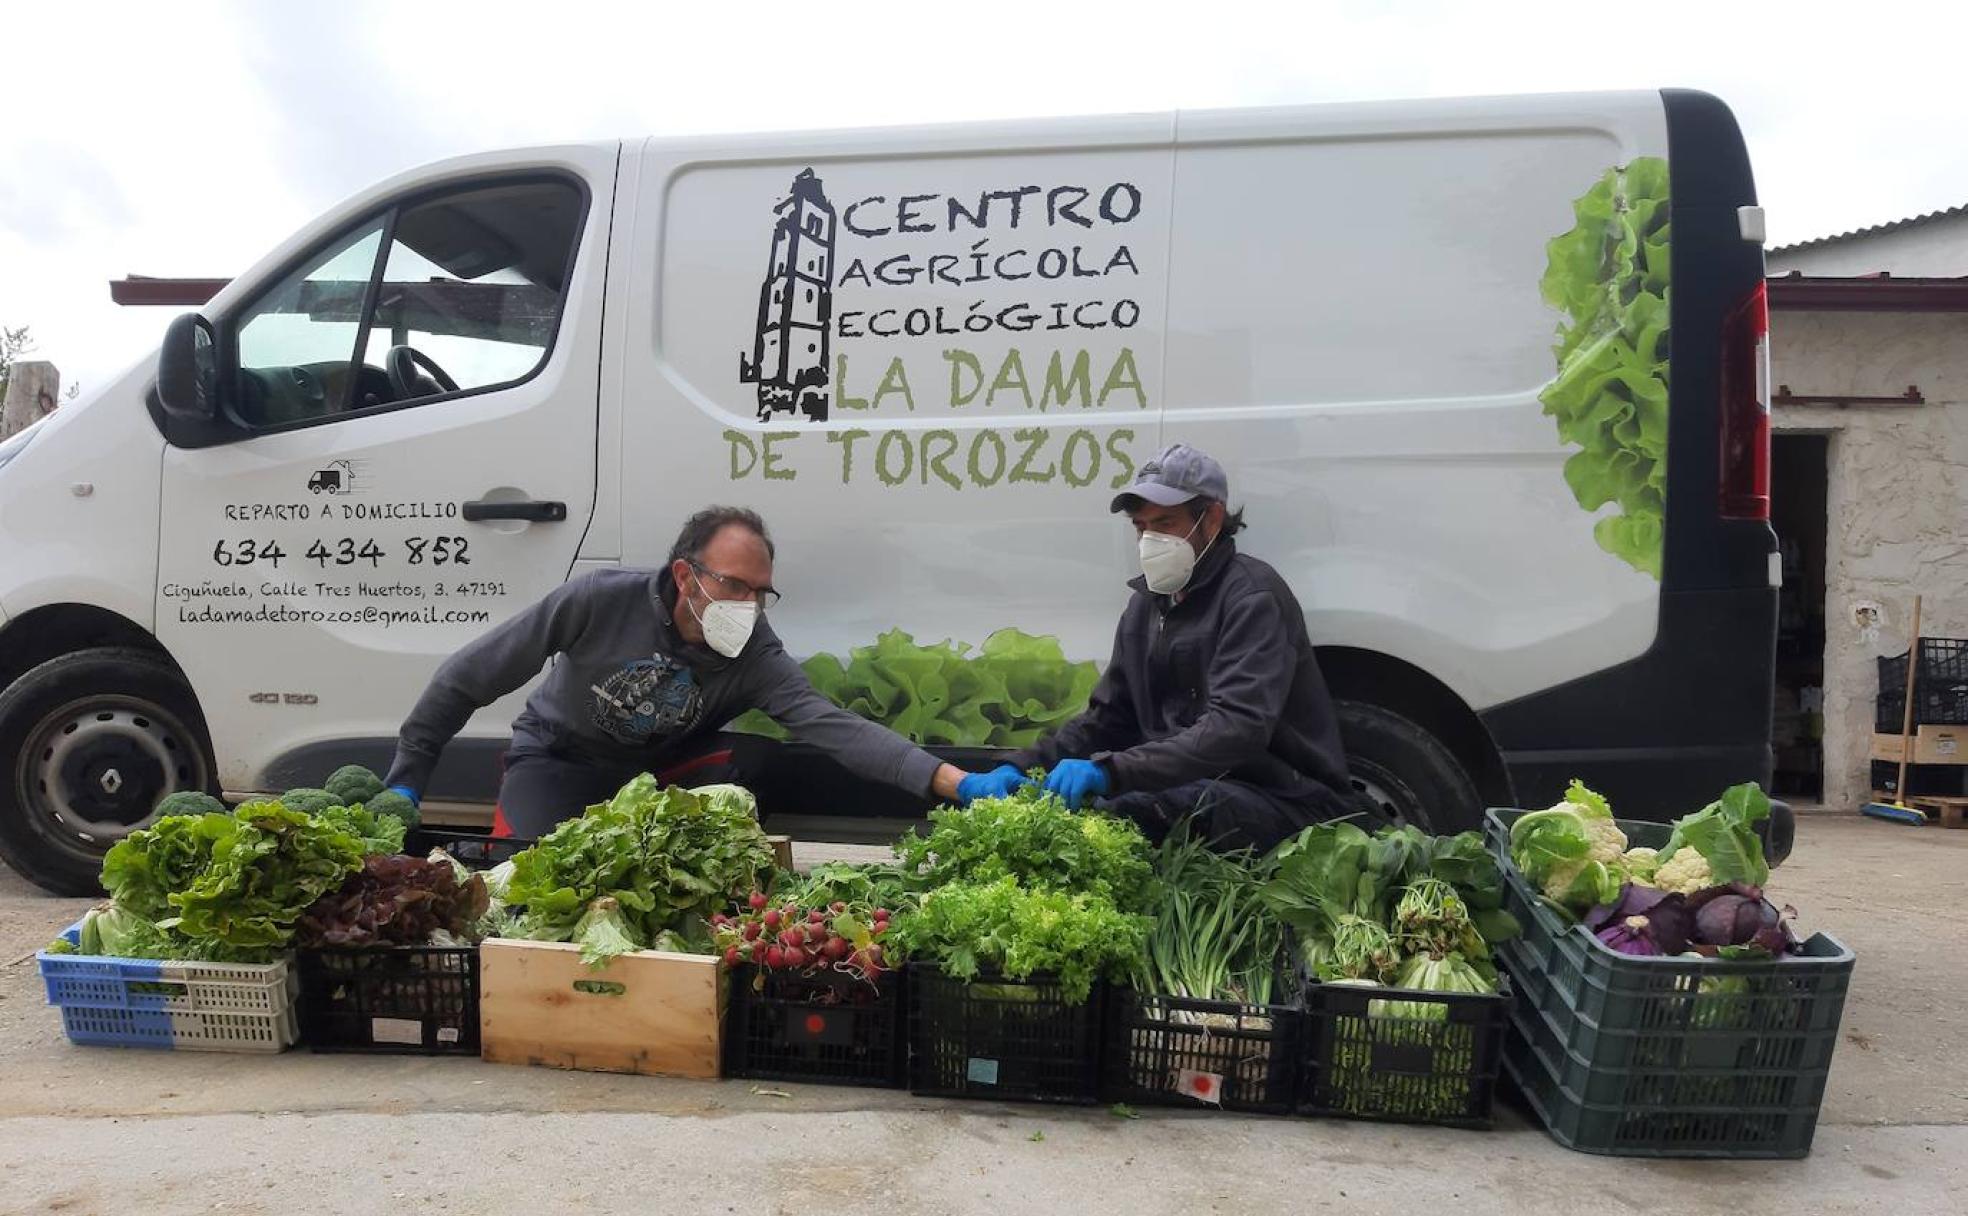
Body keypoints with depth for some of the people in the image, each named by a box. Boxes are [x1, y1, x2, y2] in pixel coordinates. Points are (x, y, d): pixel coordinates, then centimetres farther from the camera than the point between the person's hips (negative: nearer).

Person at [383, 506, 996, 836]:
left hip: (660, 767, 3)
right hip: (555, 759, -2)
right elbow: (469, 676, -18)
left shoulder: (755, 656, -22)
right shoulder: (601, 600, -27)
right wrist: (406, 778, -15)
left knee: (752, 756, -22)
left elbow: (832, 724, -36)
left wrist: (955, 781, -51)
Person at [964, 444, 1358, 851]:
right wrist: (1022, 767, -4)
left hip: (1289, 801, -7)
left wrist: (1110, 771, -38)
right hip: (1196, 790, 7)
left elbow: (1237, 727, -28)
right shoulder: (1147, 605, 13)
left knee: (1136, 808, -34)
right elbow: (1105, 718, 14)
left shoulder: (1252, 595, -13)